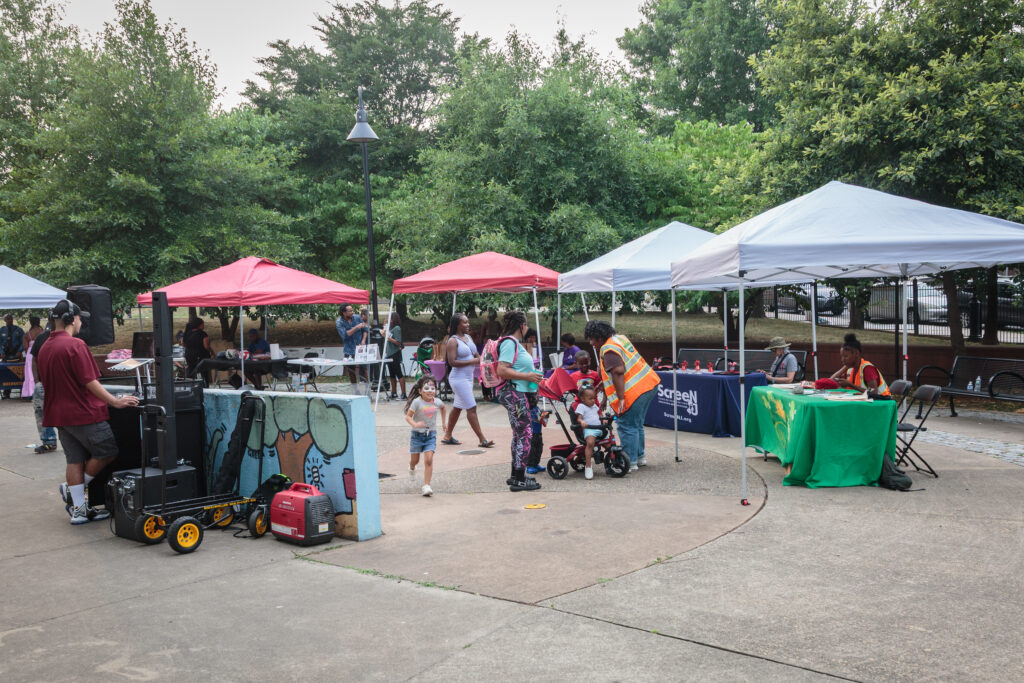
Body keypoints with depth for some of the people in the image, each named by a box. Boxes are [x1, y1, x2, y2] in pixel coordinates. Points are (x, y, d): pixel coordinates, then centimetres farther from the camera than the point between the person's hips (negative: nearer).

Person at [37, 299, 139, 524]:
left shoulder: (44, 348, 12)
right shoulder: (75, 345, -16)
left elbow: (48, 384, 21)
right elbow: (90, 382, -19)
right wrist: (115, 402, -16)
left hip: (59, 414, 9)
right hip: (84, 413, -9)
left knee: (75, 460, 11)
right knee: (108, 452, 3)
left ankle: (78, 509, 12)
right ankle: (72, 490, 8)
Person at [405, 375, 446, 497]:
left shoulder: (437, 402, -3)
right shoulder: (417, 402, -15)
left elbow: (443, 407, 22)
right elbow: (408, 416, -17)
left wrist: (443, 422, 26)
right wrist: (414, 424, -36)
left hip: (431, 434, 2)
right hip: (417, 434, -2)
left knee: (429, 460, -12)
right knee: (415, 460, 11)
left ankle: (426, 486, -9)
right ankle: (412, 467, 49)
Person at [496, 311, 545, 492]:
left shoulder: (515, 342, 16)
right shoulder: (509, 342, -15)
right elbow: (502, 371, -24)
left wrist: (533, 375, 16)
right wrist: (527, 376, -20)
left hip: (517, 393, 11)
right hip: (512, 393, -11)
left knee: (519, 434, 17)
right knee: (525, 434, -8)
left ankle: (516, 476, 26)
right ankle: (519, 480, -2)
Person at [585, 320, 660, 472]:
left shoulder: (608, 349, -16)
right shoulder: (620, 338, 15)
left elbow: (618, 371, -28)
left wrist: (621, 398, -29)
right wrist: (602, 383, 31)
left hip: (635, 391, -10)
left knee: (627, 427, -2)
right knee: (637, 425, 22)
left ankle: (630, 462, 4)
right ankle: (639, 457, 32)